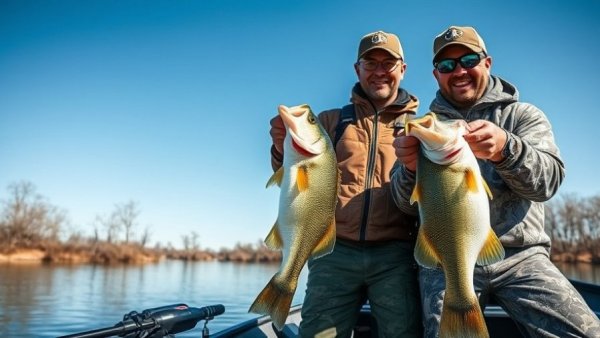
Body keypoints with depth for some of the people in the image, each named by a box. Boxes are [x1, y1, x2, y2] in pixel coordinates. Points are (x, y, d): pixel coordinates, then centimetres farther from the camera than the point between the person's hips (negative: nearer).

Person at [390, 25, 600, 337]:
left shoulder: (523, 115, 11)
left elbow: (548, 180, -7)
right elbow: (408, 205, 5)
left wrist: (505, 149, -28)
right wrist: (411, 167, -18)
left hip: (521, 255, 0)